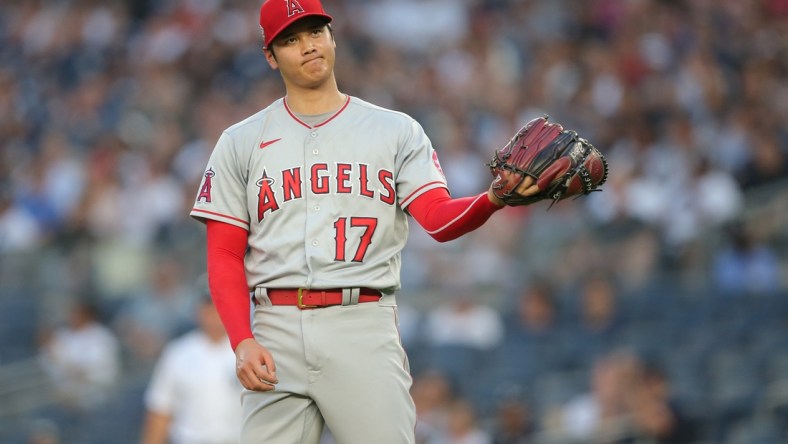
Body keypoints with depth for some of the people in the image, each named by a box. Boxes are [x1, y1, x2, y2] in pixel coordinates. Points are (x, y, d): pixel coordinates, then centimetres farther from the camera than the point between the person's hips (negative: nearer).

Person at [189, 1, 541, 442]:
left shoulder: (396, 130, 11)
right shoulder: (241, 143, 13)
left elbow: (439, 218, -3)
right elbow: (225, 257, 9)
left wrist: (493, 199, -25)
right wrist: (242, 342, -6)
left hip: (365, 326, -1)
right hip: (277, 332, 1)